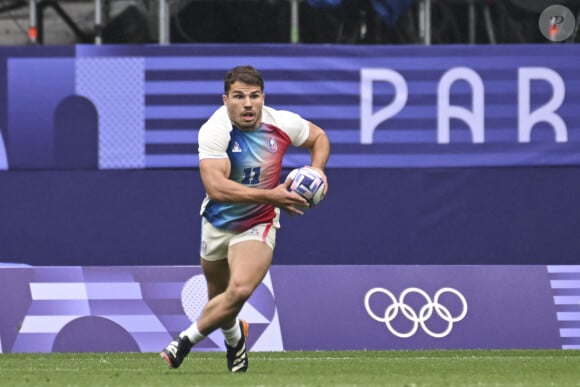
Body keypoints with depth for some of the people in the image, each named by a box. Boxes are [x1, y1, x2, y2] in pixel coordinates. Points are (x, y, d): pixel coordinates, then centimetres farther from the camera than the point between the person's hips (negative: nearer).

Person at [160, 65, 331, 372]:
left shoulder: (282, 123, -14)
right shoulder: (215, 131, -24)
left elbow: (319, 137, 9)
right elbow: (216, 187, -36)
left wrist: (317, 168, -11)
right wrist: (270, 195, -40)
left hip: (258, 226, 0)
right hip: (218, 223, 0)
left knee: (241, 289, -24)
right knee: (218, 296, 16)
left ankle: (187, 340, -6)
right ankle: (234, 337, 51)